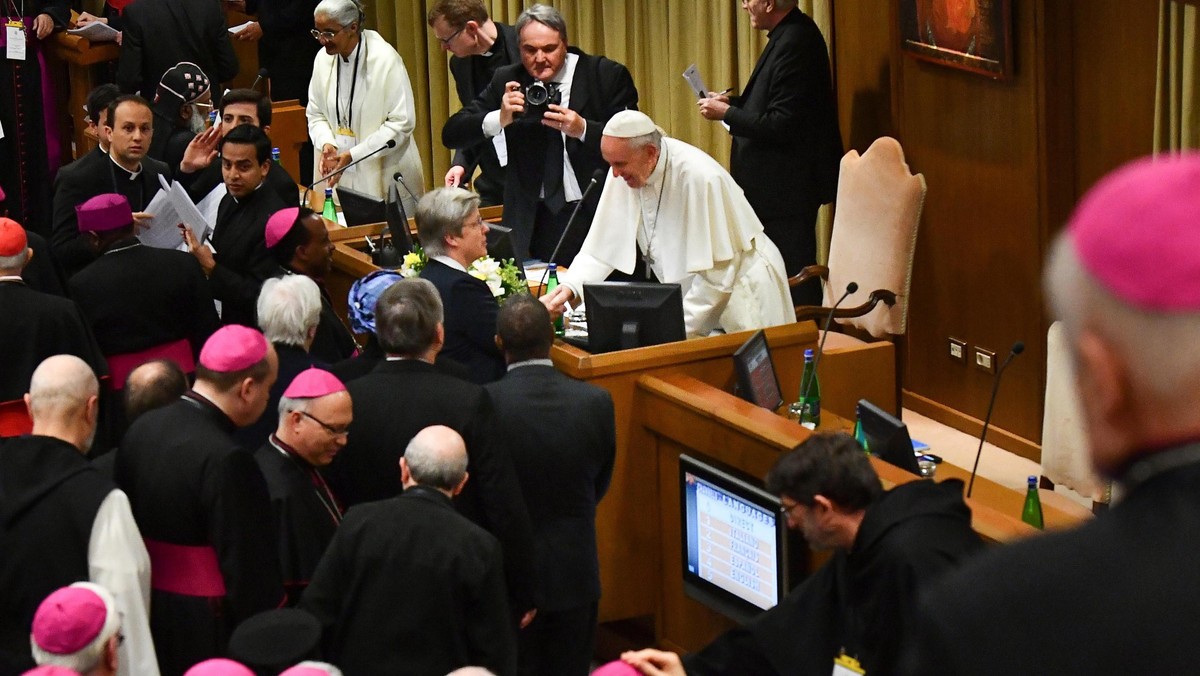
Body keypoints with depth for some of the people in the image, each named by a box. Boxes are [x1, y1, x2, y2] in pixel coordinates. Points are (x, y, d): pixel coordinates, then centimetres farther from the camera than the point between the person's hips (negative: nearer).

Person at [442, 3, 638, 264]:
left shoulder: (607, 76, -2)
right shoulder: (507, 81, 6)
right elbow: (451, 135, 3)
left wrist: (582, 129, -22)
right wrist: (500, 118, -15)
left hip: (600, 213, -2)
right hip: (535, 221, 2)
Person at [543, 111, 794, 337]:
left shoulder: (699, 178, -27)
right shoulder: (626, 172, -7)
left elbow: (717, 274, -24)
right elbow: (603, 248, -1)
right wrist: (569, 287, -18)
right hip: (691, 293, 6)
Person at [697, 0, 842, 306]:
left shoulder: (794, 44, -22)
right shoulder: (791, 34, 10)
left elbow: (782, 125, -25)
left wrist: (726, 114, -16)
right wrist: (734, 102, 8)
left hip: (788, 186, -11)